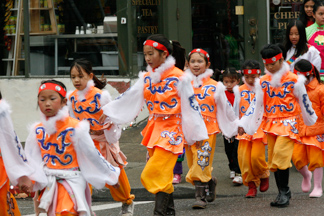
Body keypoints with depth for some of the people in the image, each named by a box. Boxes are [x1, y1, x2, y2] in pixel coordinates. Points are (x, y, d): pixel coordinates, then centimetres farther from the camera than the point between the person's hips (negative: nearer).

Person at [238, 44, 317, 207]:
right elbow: (256, 104, 10)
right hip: (270, 124, 5)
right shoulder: (263, 82, 7)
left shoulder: (294, 80, -4)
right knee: (273, 160, 5)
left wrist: (312, 120, 17)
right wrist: (244, 124, 5)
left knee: (280, 155, -20)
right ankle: (283, 193, 16)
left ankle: (284, 192, -10)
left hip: (288, 123, -5)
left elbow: (305, 102, 7)